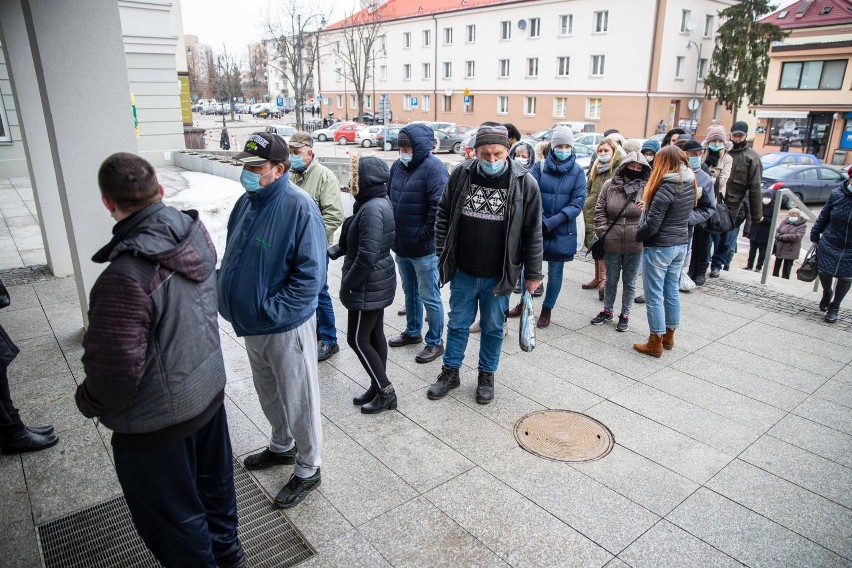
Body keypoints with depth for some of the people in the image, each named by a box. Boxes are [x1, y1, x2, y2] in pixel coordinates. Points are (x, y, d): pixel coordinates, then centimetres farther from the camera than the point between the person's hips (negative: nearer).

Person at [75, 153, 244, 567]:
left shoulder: (126, 276, -32)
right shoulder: (196, 233, -8)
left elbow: (116, 369, -26)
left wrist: (89, 401, -5)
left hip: (158, 421, -8)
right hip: (209, 389, 8)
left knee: (173, 517, 17)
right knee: (213, 481, 28)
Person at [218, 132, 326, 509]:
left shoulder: (298, 207, -21)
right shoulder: (246, 202, 4)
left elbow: (310, 273, -22)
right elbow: (232, 257, 16)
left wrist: (273, 311, -22)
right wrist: (228, 295, 3)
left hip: (286, 326, -8)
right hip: (251, 324, 8)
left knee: (298, 400, 8)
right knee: (268, 393, 25)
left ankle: (308, 470, 27)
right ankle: (282, 446, 48)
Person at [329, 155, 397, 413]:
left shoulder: (372, 209, -24)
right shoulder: (378, 203, 8)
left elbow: (367, 255, -27)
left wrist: (347, 283, -16)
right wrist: (335, 250, 6)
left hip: (369, 286, -10)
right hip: (378, 283, 10)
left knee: (357, 339, 2)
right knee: (374, 336, 17)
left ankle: (385, 392, 13)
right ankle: (378, 387, 29)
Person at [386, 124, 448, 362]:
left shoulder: (433, 169, -16)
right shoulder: (397, 166, 7)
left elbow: (439, 208, -23)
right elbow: (390, 199, 16)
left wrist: (423, 236, -18)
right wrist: (393, 232, 10)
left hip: (424, 249, -8)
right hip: (401, 245, 8)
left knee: (429, 297, 4)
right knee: (410, 292, 22)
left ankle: (435, 342, 19)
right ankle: (412, 332, 40)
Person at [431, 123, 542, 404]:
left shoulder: (525, 183, -11)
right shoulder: (461, 174, -6)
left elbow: (533, 232, -5)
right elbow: (444, 214, 5)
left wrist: (532, 274, -3)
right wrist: (442, 254, 3)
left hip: (499, 275, -1)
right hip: (463, 271, 2)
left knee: (493, 327, 14)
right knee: (458, 323, 16)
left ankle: (486, 376, 33)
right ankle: (450, 371, 34)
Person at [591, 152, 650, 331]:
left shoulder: (646, 189, -6)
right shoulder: (610, 186, -2)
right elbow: (600, 210, 2)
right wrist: (603, 231, -5)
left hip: (635, 245, -1)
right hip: (612, 244, 2)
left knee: (629, 282, 13)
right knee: (611, 279, 18)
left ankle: (625, 314, 27)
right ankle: (607, 311, 34)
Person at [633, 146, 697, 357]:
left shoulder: (666, 188, -20)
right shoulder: (690, 185, 6)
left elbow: (652, 225, -21)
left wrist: (637, 235, -2)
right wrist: (649, 204, 8)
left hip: (659, 247, -8)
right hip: (680, 244, 9)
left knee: (654, 295, 1)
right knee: (672, 291, 17)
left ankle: (656, 343, 9)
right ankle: (669, 336, 29)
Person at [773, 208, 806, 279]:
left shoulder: (802, 225, -6)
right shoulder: (784, 222, 7)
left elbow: (797, 236, -19)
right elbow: (776, 231, 6)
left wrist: (783, 236, -18)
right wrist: (779, 236, -17)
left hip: (790, 251, -4)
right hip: (779, 249, 4)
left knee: (786, 271, 2)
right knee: (776, 267, 16)